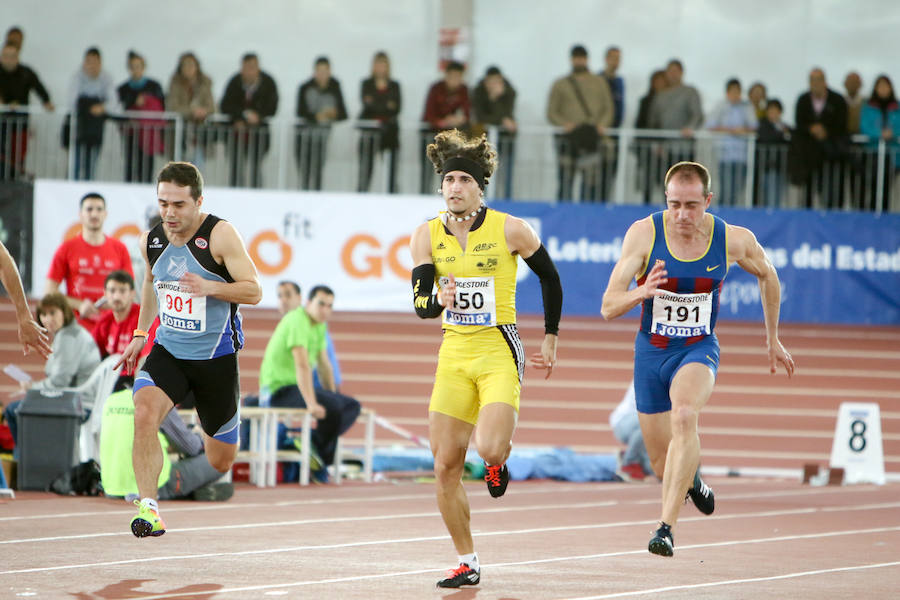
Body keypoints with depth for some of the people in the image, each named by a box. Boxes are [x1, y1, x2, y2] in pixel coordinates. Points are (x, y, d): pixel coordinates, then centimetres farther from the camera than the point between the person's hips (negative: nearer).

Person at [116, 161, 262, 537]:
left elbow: (253, 291, -15)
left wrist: (209, 287, -31)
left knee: (221, 462, 9)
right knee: (144, 412, -30)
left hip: (216, 358, -3)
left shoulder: (220, 235, -14)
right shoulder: (151, 240, 1)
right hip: (168, 351, 3)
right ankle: (148, 508, -27)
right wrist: (141, 334, 17)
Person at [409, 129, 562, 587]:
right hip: (454, 355, 4)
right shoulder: (427, 235, 1)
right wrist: (437, 300, -26)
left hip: (499, 352, -4)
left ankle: (498, 463, 14)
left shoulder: (510, 230, -8)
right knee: (445, 467, 0)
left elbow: (549, 278, 7)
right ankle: (467, 563, 13)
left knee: (489, 449, -24)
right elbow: (420, 304, -3)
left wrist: (550, 339, 10)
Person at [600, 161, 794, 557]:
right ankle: (692, 480, 48)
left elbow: (767, 274, 11)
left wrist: (773, 339, 18)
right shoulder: (644, 233, -17)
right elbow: (608, 307, -20)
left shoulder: (734, 240, -13)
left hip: (699, 349, -1)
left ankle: (666, 526, -35)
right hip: (651, 350, 1)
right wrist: (641, 293, -42)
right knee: (663, 464, 8)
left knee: (684, 415, -34)